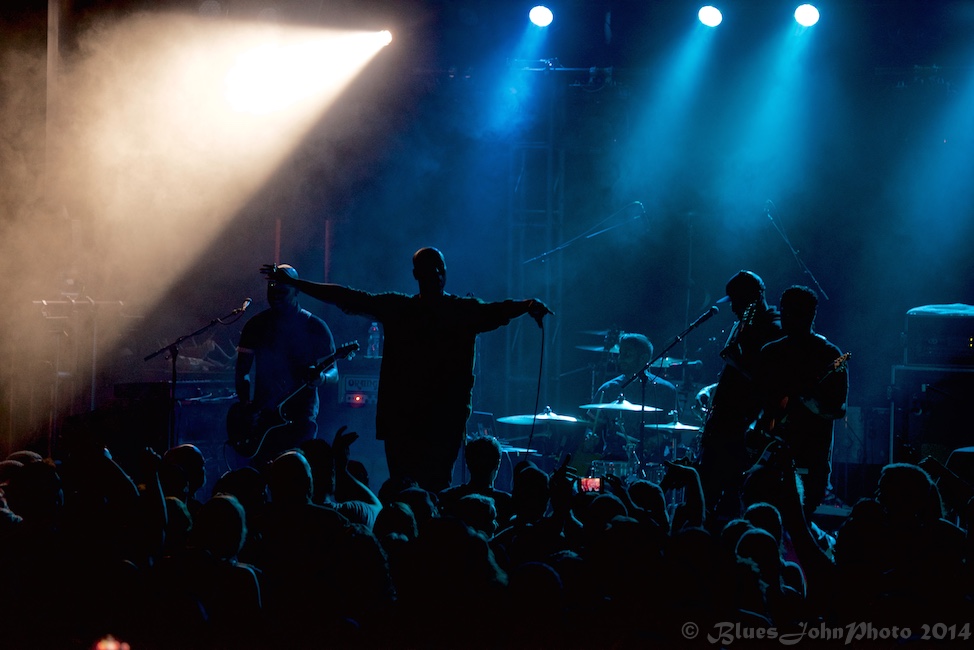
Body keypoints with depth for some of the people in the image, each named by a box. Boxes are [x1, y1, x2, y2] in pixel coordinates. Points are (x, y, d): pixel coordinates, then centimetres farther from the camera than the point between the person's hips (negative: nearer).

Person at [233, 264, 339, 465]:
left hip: (301, 417, -2)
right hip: (263, 416, 2)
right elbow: (241, 371, 10)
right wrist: (246, 402, -7)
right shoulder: (256, 325, 8)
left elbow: (333, 373, 2)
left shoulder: (315, 327, 1)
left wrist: (321, 377, -21)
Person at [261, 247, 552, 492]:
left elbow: (498, 310, -3)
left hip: (444, 422, -2)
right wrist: (292, 282, 6)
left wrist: (527, 306, -25)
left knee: (436, 489, -9)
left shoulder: (465, 311, 9)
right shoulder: (396, 308, 11)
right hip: (400, 417, 2)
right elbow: (348, 299, 9)